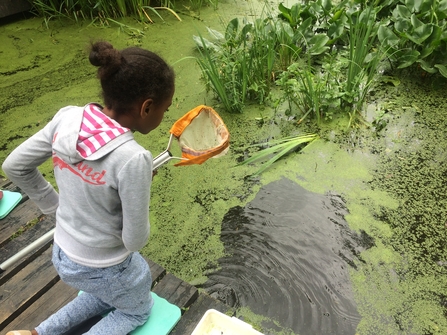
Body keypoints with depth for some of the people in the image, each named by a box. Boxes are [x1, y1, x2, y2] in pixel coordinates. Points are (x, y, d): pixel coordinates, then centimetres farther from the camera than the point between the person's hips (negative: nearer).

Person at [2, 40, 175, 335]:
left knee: (109, 296, 37)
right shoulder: (132, 159, -35)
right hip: (105, 269, -6)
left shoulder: (68, 118, -16)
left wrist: (54, 204, 6)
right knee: (137, 311, 29)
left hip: (62, 255, 6)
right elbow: (135, 240, -23)